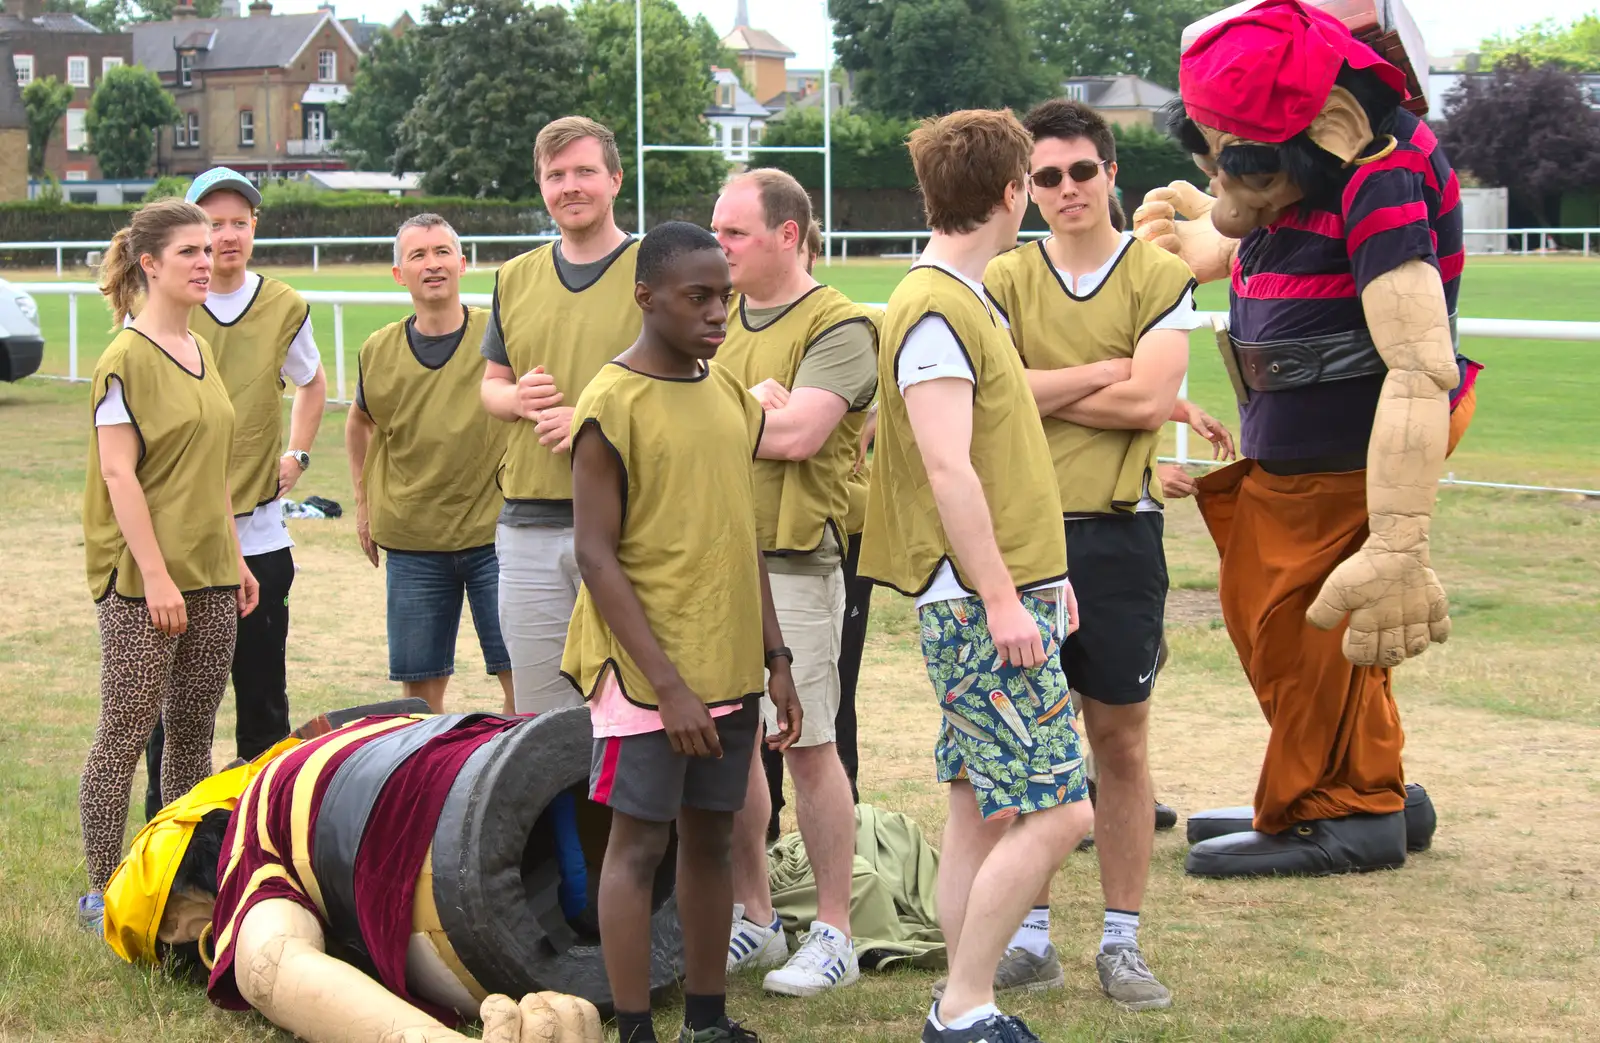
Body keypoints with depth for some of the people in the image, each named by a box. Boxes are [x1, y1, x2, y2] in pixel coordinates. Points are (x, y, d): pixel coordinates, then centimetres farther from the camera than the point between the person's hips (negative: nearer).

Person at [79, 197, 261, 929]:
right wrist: (155, 575, -19)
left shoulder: (202, 353, 13)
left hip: (210, 575, 7)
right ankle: (101, 891, 3)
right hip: (143, 580, -7)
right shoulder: (127, 359, -10)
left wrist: (235, 560, 17)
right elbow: (119, 473, -15)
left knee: (194, 731, 10)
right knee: (125, 734, -3)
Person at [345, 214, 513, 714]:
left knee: (521, 675, -3)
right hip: (412, 544, 2)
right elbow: (360, 422, 23)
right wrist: (364, 503, 18)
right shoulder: (379, 351, 3)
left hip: (493, 532, -2)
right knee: (420, 686, 7)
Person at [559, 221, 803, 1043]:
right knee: (639, 842, -3)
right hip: (650, 672, -6)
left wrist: (775, 658, 12)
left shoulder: (731, 395, 10)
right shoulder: (612, 405, -11)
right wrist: (667, 683, -17)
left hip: (730, 666, 7)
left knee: (711, 837, 11)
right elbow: (596, 556, -14)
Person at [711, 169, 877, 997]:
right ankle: (752, 920, 21)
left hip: (791, 563, -6)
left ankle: (834, 935, 5)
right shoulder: (717, 320, 16)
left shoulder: (837, 326, -6)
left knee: (807, 747, -3)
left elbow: (797, 434, -17)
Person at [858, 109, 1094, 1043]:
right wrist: (1002, 597, -21)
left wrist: (1040, 574, 21)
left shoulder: (969, 302, 16)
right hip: (982, 601, -10)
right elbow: (947, 470, -21)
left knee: (983, 808, 12)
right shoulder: (935, 310, -16)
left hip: (1007, 591, 10)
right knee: (1056, 811, -10)